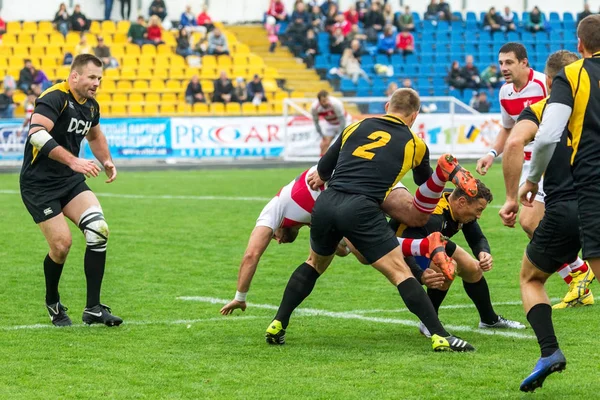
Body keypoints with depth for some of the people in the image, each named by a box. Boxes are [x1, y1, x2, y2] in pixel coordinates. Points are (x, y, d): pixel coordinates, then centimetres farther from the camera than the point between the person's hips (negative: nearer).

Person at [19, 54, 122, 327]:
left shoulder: (90, 106, 8)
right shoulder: (55, 98, -19)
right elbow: (37, 134, -35)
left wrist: (107, 161, 12)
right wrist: (74, 161, -41)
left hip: (70, 181, 7)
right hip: (39, 184, -7)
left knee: (98, 230, -12)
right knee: (61, 243, -12)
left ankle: (93, 309, -5)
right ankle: (52, 302, 18)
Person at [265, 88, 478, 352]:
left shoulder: (358, 125, 20)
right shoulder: (414, 143, 14)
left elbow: (322, 171, 22)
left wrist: (322, 178, 45)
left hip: (325, 204, 4)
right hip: (362, 209, -4)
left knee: (315, 263, 28)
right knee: (400, 272, -1)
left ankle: (278, 325, 25)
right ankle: (440, 337, -9)